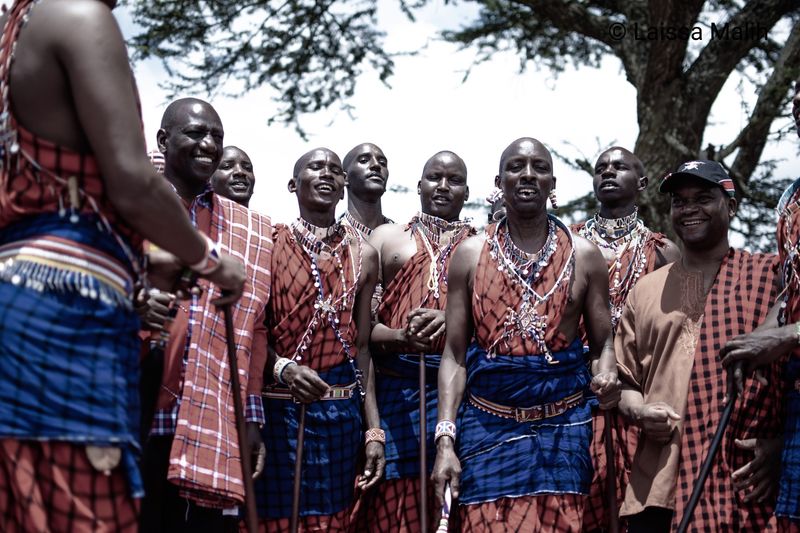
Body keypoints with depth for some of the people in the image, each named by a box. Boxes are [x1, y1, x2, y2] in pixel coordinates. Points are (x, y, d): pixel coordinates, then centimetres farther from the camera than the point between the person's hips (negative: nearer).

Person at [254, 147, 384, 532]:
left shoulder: (363, 255, 9)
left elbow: (362, 346, 10)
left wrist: (373, 430, 6)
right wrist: (281, 368, -22)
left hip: (340, 412, 3)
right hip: (278, 409, -3)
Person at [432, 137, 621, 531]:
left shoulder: (584, 255, 4)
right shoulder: (470, 254, 4)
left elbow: (602, 343, 8)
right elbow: (454, 356, 3)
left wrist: (606, 377, -16)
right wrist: (445, 440, -5)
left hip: (563, 429, 0)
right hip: (488, 428, 0)